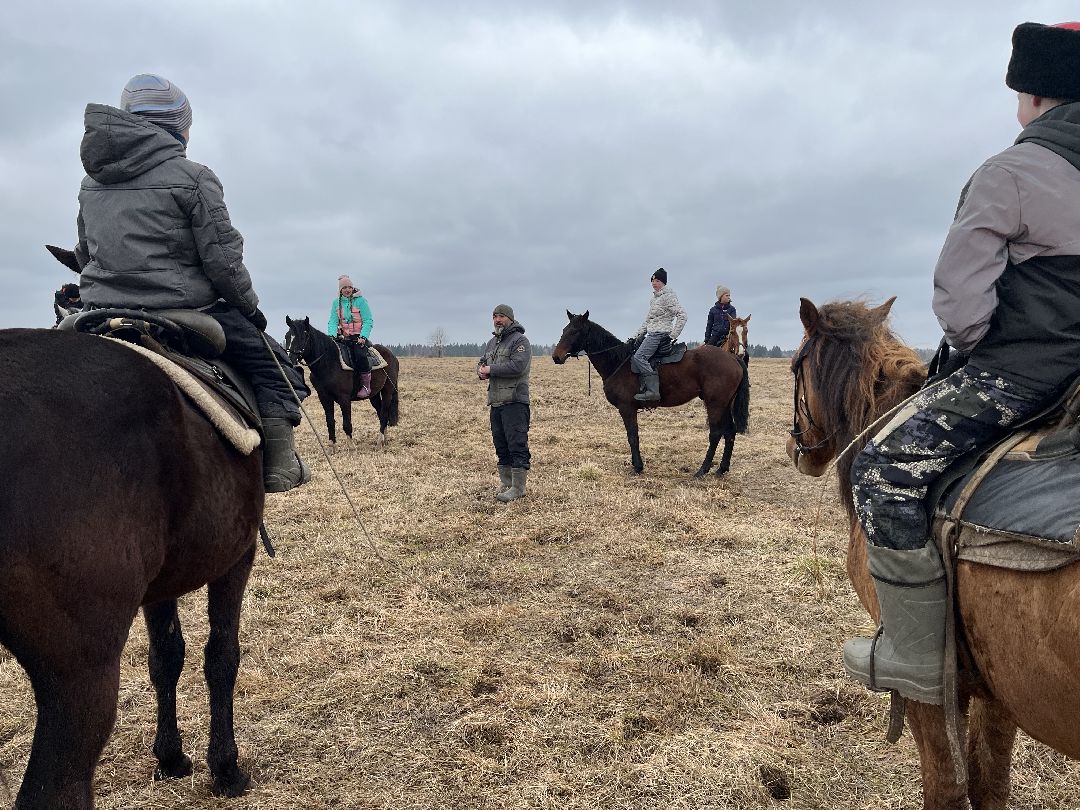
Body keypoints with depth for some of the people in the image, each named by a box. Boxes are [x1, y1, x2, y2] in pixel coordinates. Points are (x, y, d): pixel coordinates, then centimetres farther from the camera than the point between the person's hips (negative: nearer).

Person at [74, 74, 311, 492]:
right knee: (273, 364, 7)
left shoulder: (91, 181, 14)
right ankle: (279, 464, -1)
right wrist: (250, 306, 4)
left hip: (101, 313, 6)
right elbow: (222, 258, -11)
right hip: (183, 310, -6)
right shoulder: (193, 176, -8)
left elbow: (84, 255, 21)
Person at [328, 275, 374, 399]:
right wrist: (331, 335, -15)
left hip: (359, 337, -5)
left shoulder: (360, 300, -4)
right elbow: (333, 321, 4)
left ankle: (366, 385, -19)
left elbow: (368, 321, -6)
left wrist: (363, 337, -19)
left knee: (360, 355, -28)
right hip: (343, 337, 5)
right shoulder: (336, 302, 8)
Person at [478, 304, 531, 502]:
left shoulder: (520, 341, -7)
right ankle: (505, 483, 23)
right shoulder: (492, 342, 20)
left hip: (514, 402, -9)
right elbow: (481, 363, 24)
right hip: (495, 402, 9)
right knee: (500, 445, 14)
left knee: (517, 444, -7)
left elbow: (517, 366, -21)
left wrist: (490, 369, -14)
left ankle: (518, 487, -3)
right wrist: (481, 370, -1)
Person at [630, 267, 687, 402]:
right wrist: (637, 336, 18)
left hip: (660, 335, -10)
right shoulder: (654, 298, 19)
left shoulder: (669, 296, -9)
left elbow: (682, 315, -16)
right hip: (651, 334, 10)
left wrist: (673, 336, -19)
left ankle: (653, 390, -30)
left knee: (638, 357, -25)